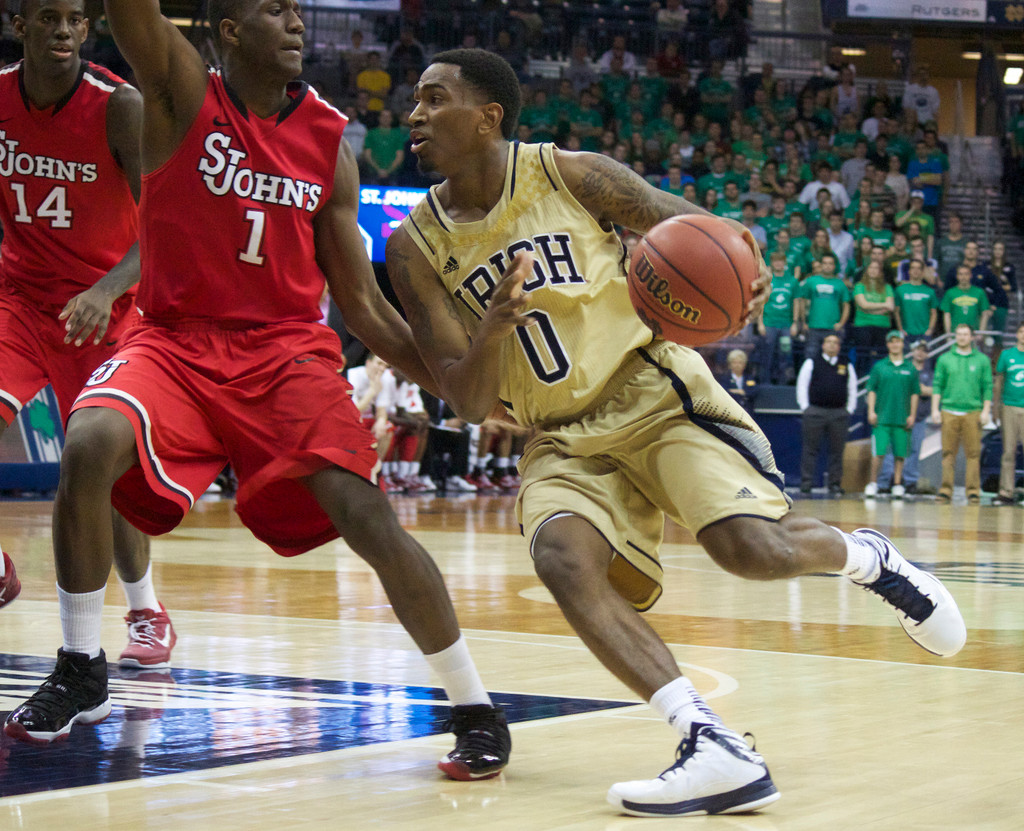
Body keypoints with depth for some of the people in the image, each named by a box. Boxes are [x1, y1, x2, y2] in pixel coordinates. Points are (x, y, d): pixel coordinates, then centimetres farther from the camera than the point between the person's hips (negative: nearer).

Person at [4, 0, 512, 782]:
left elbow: (362, 305, 6)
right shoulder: (183, 94, -3)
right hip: (176, 342, -1)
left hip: (287, 351, 1)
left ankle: (475, 709, 1)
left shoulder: (329, 142, 2)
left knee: (369, 516, -16)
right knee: (90, 447, -28)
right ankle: (82, 672, -7)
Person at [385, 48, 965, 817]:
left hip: (652, 392, -2)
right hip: (563, 439, 3)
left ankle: (869, 557, 14)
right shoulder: (416, 247, -2)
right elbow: (469, 404, -5)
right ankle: (716, 751, -34)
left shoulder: (571, 175, -7)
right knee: (562, 558, -28)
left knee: (749, 547, -22)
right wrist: (492, 330, -27)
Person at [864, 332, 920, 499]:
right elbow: (871, 390, 6)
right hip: (882, 417, -1)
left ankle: (898, 484, 9)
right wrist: (871, 411, -3)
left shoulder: (910, 368, 9)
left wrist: (912, 415, 2)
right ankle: (873, 483, 3)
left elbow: (915, 393, 10)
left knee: (900, 453, 2)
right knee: (878, 452, -6)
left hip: (902, 420, 1)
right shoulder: (879, 366, 6)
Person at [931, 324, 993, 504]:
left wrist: (986, 411, -2)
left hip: (973, 412, -1)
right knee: (948, 453, -1)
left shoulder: (982, 360, 8)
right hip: (949, 412, 1)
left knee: (973, 453, -4)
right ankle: (946, 490, 0)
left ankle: (973, 491, -2)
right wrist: (935, 409, 1)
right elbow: (937, 385, 10)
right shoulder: (944, 359, 11)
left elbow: (988, 387, 7)